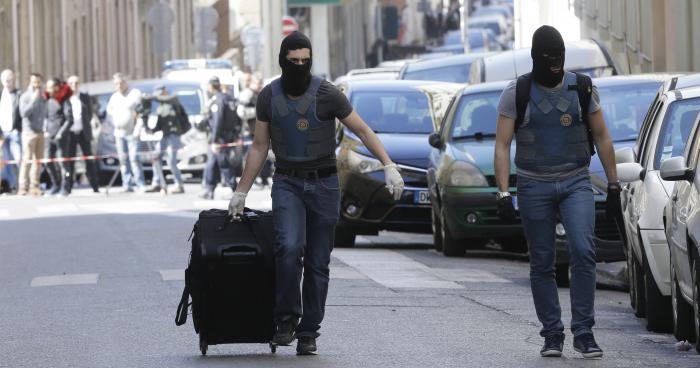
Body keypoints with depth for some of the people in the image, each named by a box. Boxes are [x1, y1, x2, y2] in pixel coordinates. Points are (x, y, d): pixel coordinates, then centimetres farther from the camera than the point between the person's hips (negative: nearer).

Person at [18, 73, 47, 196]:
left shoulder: (43, 98, 13)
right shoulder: (25, 97, -3)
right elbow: (24, 113, -16)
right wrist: (33, 100, -18)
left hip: (40, 132, 6)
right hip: (29, 131, -6)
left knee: (38, 160, 3)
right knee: (27, 160, -11)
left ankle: (34, 186, 6)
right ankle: (23, 187, -13)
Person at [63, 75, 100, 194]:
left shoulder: (85, 97, 9)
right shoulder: (65, 99, 0)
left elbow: (90, 113, 13)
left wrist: (86, 124, 3)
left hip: (83, 132, 2)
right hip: (70, 133, -2)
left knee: (89, 159, 4)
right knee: (69, 160, -1)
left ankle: (95, 186, 7)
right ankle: (67, 187, 1)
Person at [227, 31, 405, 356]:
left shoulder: (327, 94, -9)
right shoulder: (268, 97, -1)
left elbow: (363, 131, -5)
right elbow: (259, 147, 8)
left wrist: (389, 166, -16)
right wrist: (241, 192, 8)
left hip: (324, 184, 0)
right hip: (287, 183, 1)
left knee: (318, 263, 1)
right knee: (289, 247, -24)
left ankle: (308, 333, 11)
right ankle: (287, 319, -11)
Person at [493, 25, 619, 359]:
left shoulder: (582, 88, 1)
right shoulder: (516, 93, -4)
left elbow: (602, 136, 9)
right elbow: (502, 145, -6)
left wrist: (613, 182, 6)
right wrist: (504, 193, -14)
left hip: (576, 183, 0)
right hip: (534, 187, 0)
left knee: (583, 251, -18)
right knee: (542, 264, 3)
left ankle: (583, 333, -15)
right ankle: (552, 335, 13)